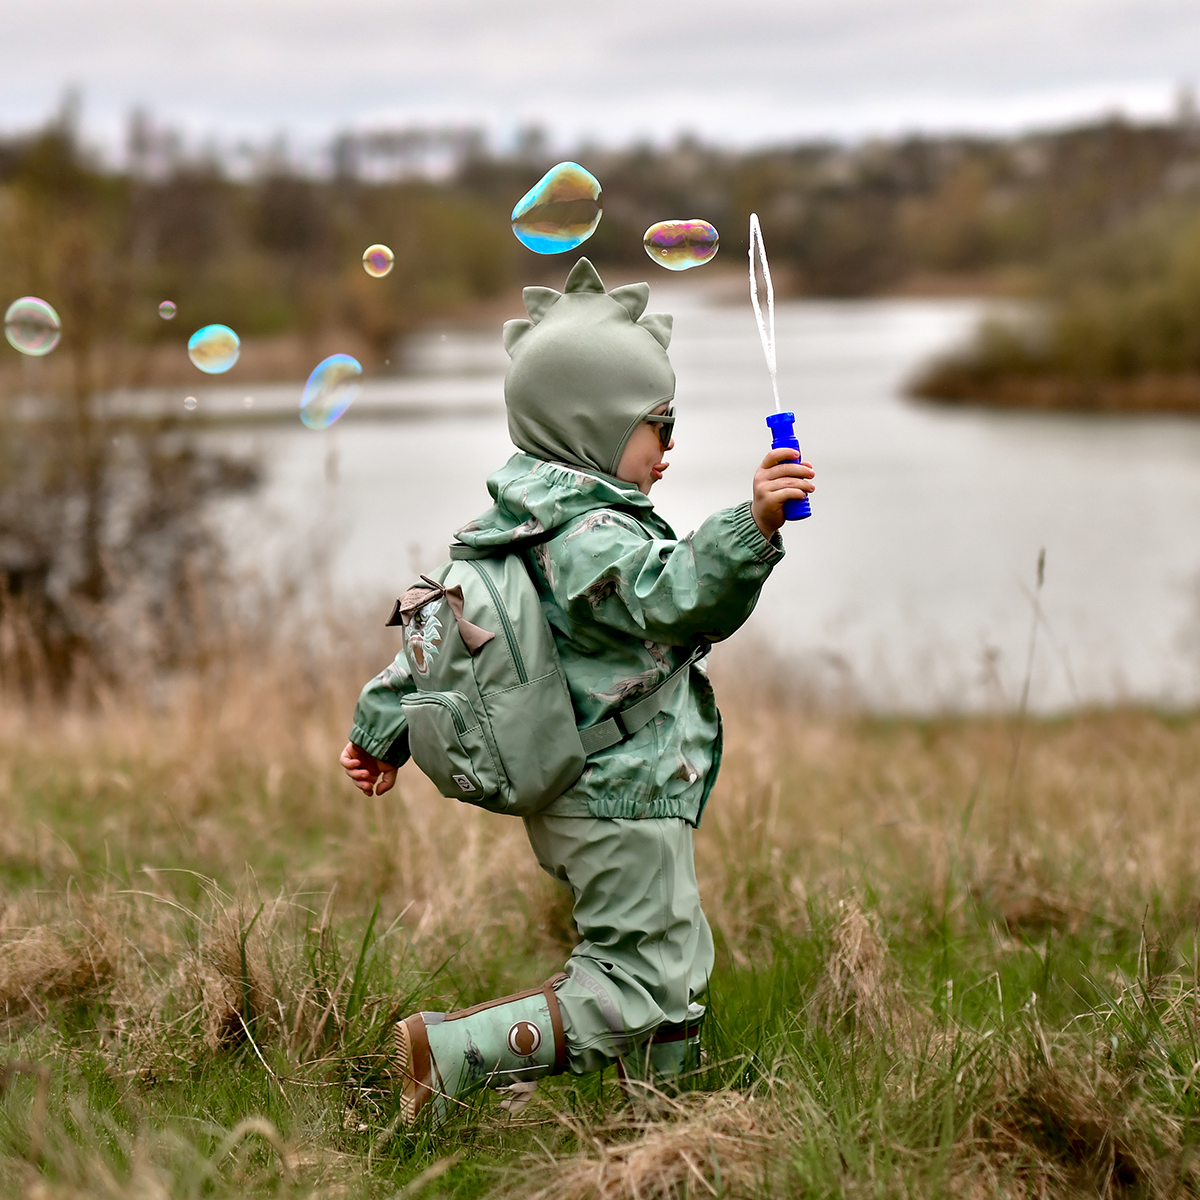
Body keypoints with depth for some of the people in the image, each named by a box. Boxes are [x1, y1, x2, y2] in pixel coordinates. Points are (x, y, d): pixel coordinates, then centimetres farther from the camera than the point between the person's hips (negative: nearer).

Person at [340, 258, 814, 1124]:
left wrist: (383, 727, 21)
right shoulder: (591, 534, -22)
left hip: (573, 794, 11)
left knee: (676, 967, 24)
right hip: (625, 801, -11)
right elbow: (674, 593, -41)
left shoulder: (518, 519, 8)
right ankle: (450, 1053, -11)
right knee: (635, 988, -5)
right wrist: (753, 524, -53)